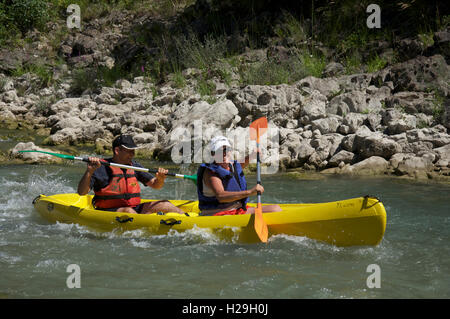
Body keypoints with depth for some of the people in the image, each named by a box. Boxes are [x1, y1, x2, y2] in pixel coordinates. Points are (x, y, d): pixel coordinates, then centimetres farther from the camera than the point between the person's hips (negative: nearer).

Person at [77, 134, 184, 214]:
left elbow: (155, 185, 14)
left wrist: (160, 179, -10)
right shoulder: (103, 168, -8)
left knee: (164, 204, -9)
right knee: (128, 211, -36)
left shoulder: (134, 166, 11)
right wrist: (89, 172, -29)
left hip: (134, 208, 6)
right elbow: (81, 192, -14)